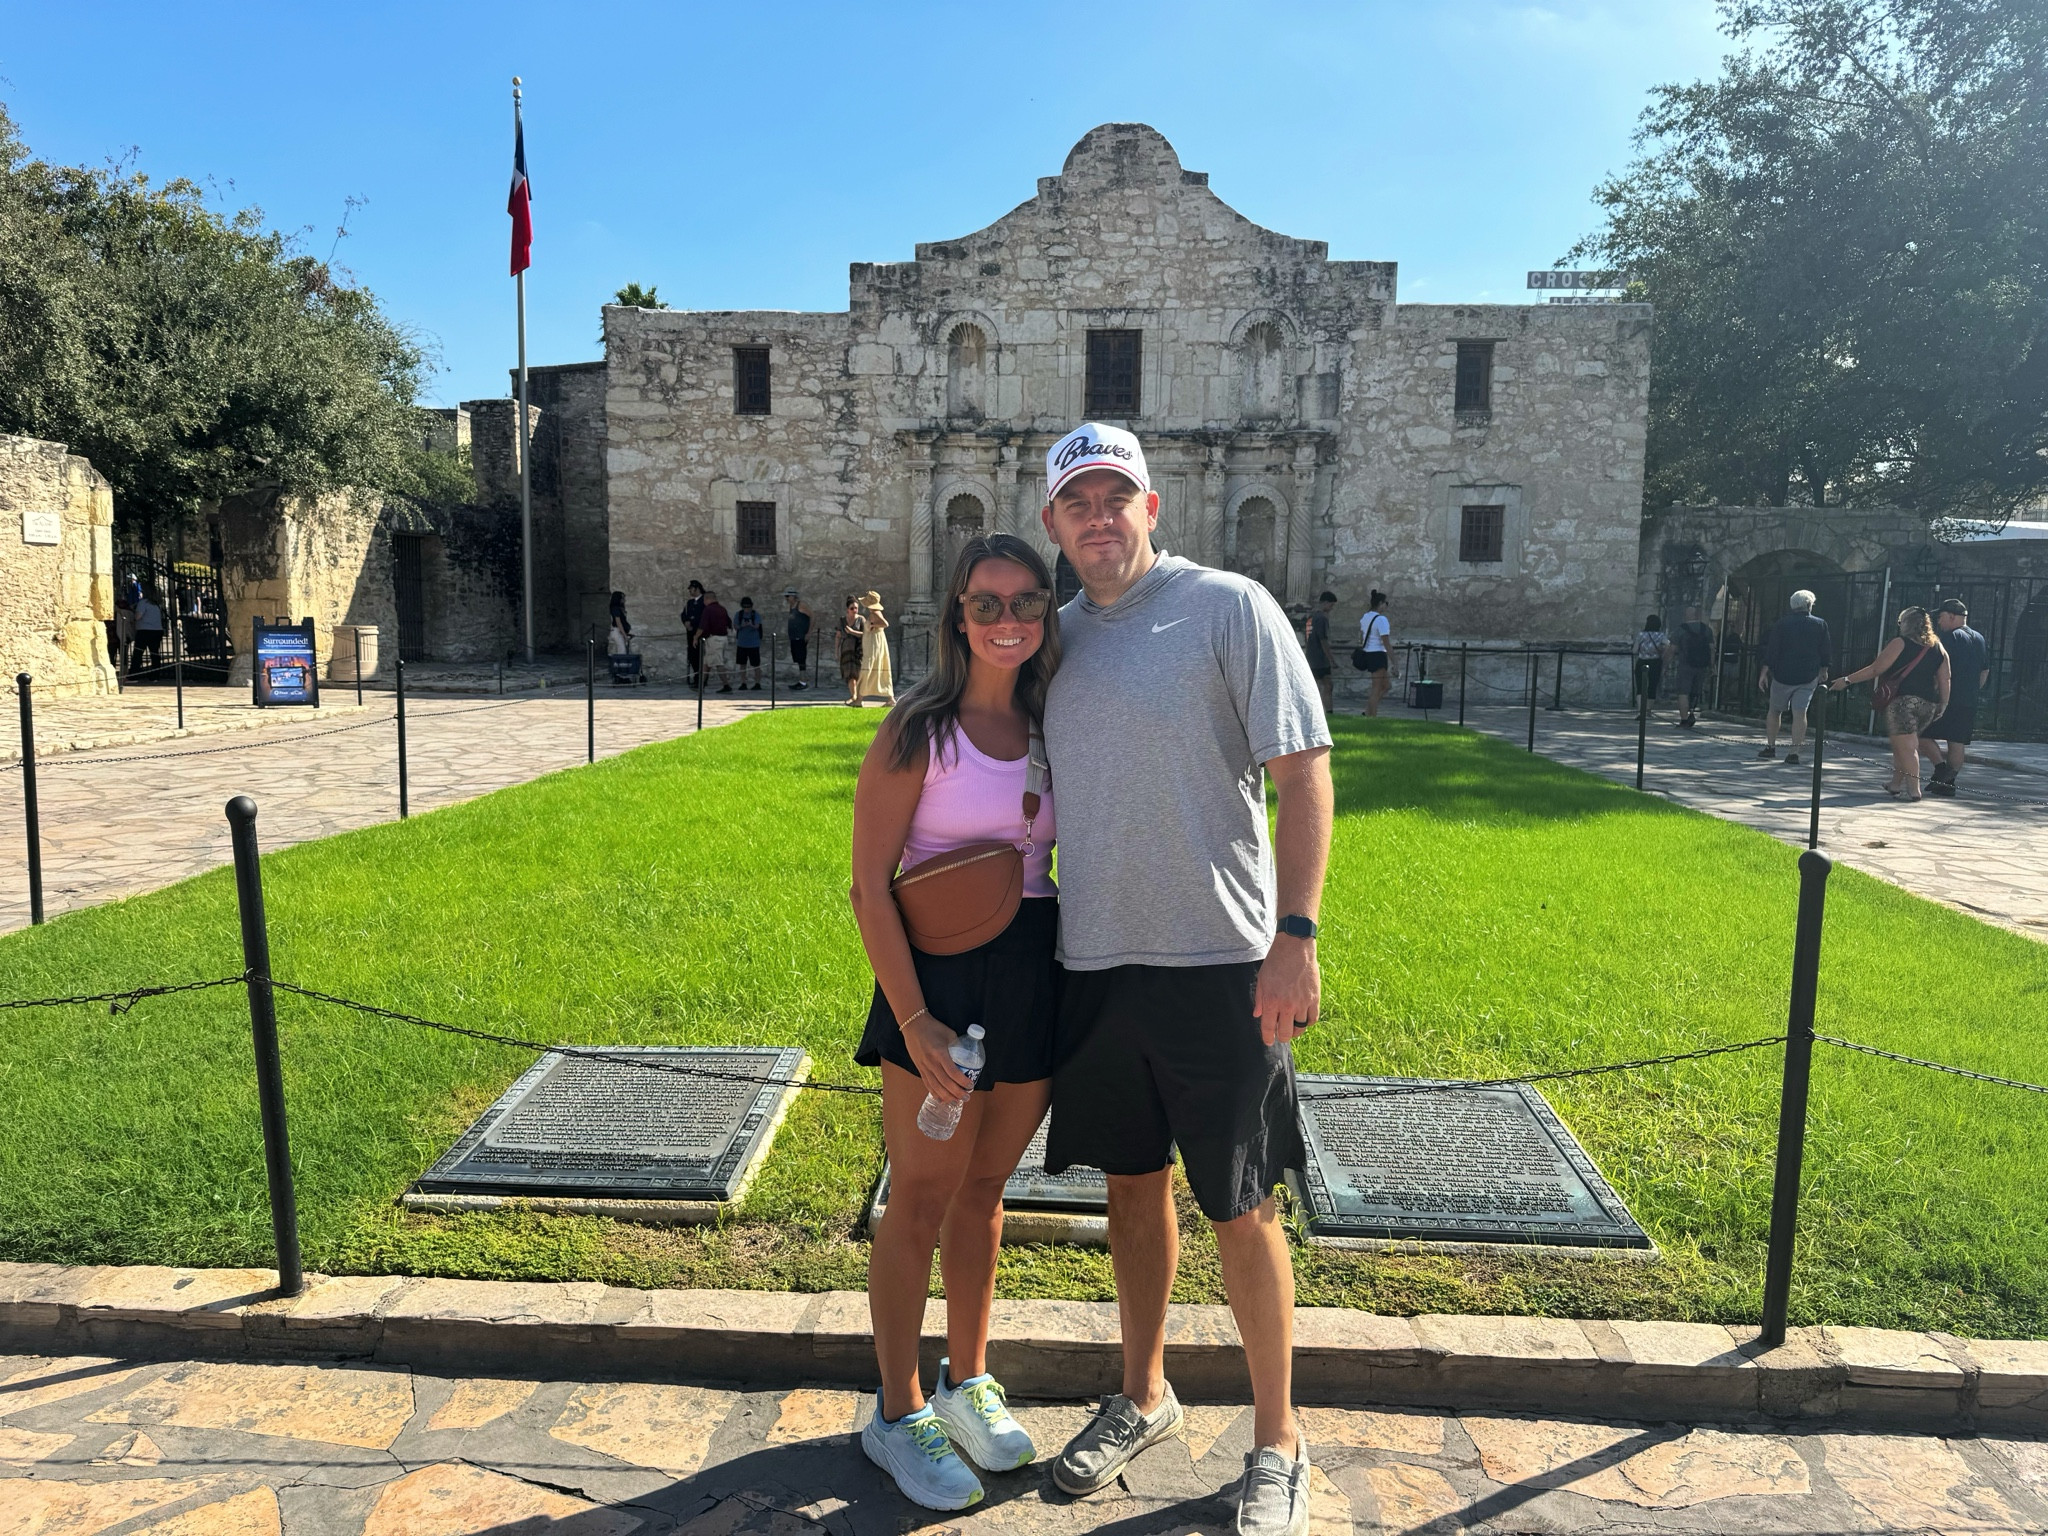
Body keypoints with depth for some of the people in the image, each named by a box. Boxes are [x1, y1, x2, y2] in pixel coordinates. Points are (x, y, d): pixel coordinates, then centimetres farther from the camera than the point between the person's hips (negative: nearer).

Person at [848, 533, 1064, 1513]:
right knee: (921, 1201, 7)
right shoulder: (918, 732, -9)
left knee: (983, 1190, 18)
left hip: (1035, 979, 5)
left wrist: (1076, 980, 6)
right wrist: (912, 1018, -16)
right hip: (939, 977, -5)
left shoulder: (1051, 730, 7)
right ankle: (898, 1415, 24)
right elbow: (870, 886, -11)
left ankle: (966, 1383, 36)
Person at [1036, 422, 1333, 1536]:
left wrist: (1296, 935, -18)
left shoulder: (1229, 608, -7)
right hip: (1094, 958, 5)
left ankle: (1276, 1445, 25)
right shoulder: (1057, 636, 10)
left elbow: (1304, 775, -10)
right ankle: (1142, 1398, 38)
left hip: (1215, 961, -5)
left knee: (1238, 1208, 5)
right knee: (1132, 1181, 18)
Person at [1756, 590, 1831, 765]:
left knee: (1774, 710, 13)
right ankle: (1795, 752, -8)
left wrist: (1764, 672, -4)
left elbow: (1771, 650, -7)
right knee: (1800, 713, -2)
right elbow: (1826, 651, 6)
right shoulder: (1820, 624, 1)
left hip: (1783, 676, -1)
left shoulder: (1781, 624, -2)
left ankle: (1770, 747, 12)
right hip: (1808, 677, 1)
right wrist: (1823, 671, 19)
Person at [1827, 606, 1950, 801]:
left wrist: (1847, 680, -3)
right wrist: (1942, 705, 18)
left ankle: (1913, 789, -10)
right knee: (1903, 745, 18)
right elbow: (1945, 680, 12)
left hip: (1903, 699, -7)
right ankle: (1896, 785, 23)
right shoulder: (1938, 648, 14)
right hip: (1928, 703, 7)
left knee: (1906, 746, -6)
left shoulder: (1900, 643, -4)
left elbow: (1876, 670, -8)